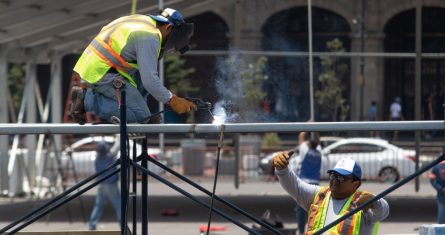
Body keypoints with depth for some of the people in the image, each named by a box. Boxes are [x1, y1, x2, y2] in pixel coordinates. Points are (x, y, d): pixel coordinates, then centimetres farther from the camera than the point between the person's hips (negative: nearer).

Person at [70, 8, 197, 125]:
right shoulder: (149, 38, -14)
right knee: (142, 117, -12)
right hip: (101, 75, -10)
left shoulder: (143, 20, 16)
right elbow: (150, 80, -18)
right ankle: (88, 99, -11)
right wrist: (172, 100, -8)